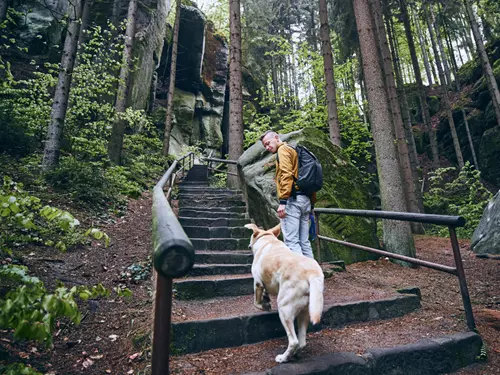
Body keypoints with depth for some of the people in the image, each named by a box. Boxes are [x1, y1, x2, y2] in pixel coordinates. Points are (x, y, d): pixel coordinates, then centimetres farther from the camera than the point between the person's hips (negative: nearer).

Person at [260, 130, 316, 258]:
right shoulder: (295, 151, 26)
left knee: (291, 241, -10)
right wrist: (312, 203, 21)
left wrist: (282, 201, -21)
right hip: (305, 199, 10)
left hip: (292, 199, -9)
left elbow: (286, 175, -16)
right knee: (304, 242, 10)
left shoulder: (283, 149, 0)